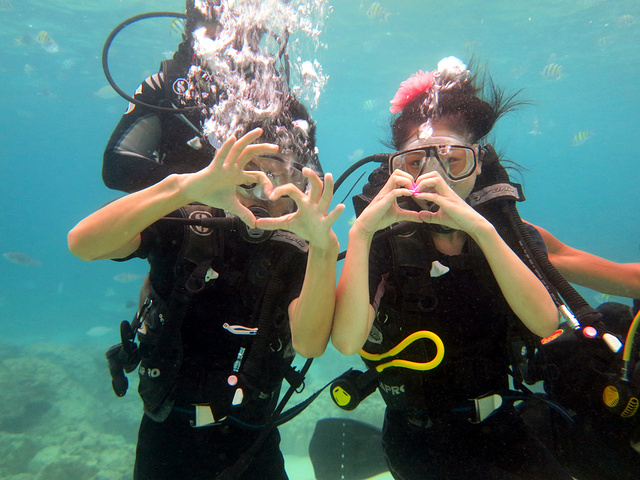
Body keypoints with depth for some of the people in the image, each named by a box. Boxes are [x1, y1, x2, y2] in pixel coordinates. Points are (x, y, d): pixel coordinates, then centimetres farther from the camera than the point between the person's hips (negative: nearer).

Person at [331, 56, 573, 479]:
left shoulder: (505, 230, -2)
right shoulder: (386, 240, -12)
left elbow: (545, 322, -19)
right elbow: (348, 341, -26)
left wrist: (480, 228, -30)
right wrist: (360, 231, -32)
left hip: (503, 428, 4)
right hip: (422, 442, -4)